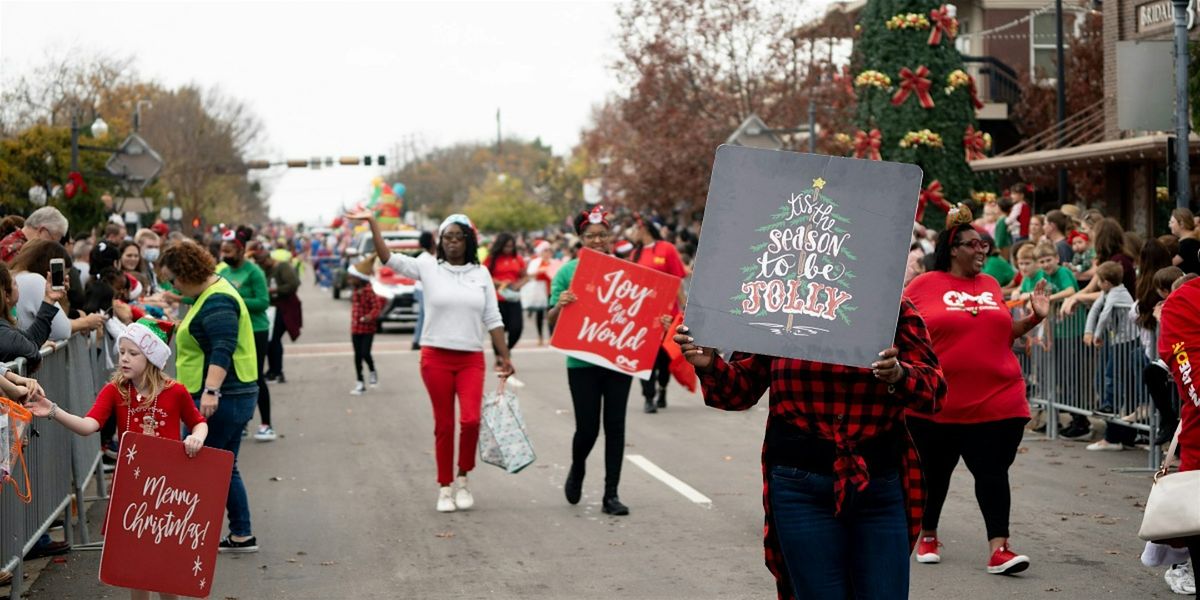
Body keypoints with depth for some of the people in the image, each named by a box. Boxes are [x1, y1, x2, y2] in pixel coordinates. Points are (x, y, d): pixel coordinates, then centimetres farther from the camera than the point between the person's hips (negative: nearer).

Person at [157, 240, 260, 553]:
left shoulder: (218, 302, -17)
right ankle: (242, 535, 17)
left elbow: (222, 350, -29)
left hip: (223, 398, -11)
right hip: (227, 397, 11)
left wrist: (211, 391, -37)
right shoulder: (209, 293, 16)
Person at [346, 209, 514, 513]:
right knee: (443, 425, 5)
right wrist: (373, 223, -17)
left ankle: (462, 478, 8)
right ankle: (445, 487, 18)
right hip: (436, 357, -1)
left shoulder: (480, 273, 6)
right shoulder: (429, 267, 1)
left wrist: (504, 356, 5)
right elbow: (389, 258, -9)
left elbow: (493, 319, 8)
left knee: (471, 419, -15)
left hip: (471, 359, 1)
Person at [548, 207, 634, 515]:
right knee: (587, 428, 0)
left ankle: (611, 494, 12)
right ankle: (577, 471, 33)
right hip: (583, 362, -2)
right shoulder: (568, 272, -2)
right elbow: (552, 320, -1)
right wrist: (560, 304, -23)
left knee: (615, 426, 3)